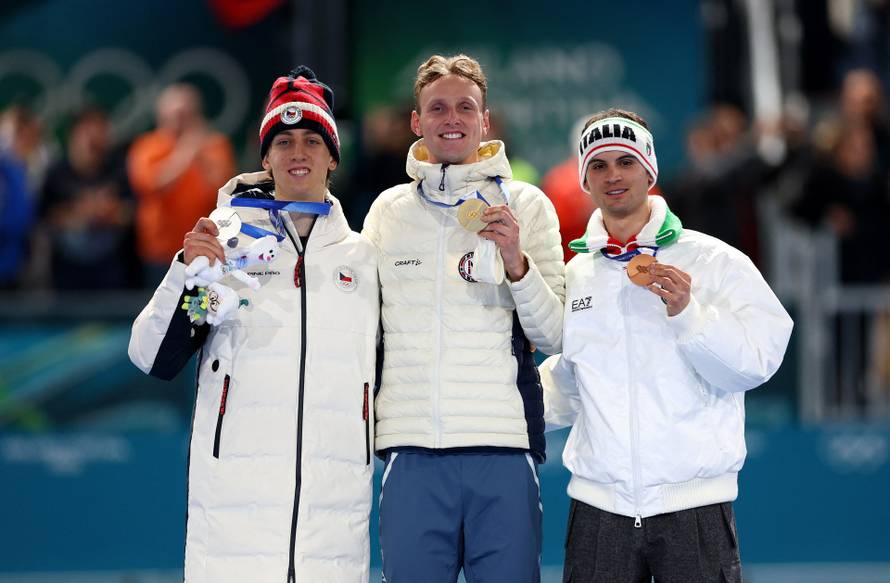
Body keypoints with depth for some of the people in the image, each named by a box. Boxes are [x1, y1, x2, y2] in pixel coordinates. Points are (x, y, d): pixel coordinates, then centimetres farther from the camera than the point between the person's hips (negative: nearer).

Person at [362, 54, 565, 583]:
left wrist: (516, 263, -13)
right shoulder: (388, 210, 13)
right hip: (412, 449, 2)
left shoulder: (525, 204, 7)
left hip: (504, 445, -2)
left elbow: (556, 337, 1)